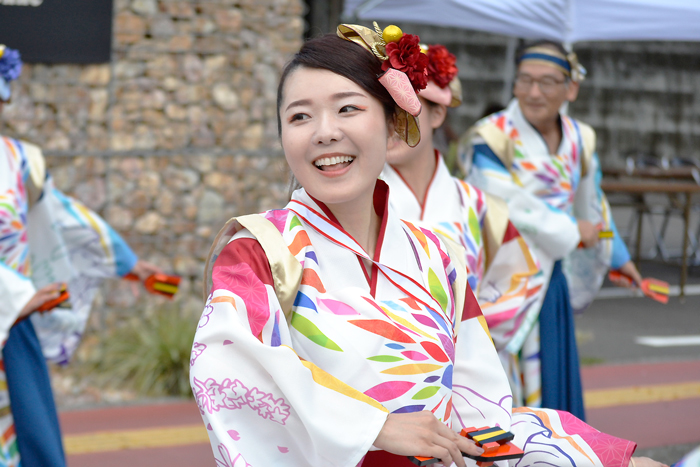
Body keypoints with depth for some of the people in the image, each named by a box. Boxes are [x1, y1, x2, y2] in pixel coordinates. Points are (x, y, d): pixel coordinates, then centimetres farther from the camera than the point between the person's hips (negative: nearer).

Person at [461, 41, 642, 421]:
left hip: (550, 280, 6)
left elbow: (592, 204, 21)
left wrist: (616, 257, 32)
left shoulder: (580, 140, 5)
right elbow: (510, 210, -20)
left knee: (550, 385, 12)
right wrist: (572, 233, -8)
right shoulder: (490, 140, -15)